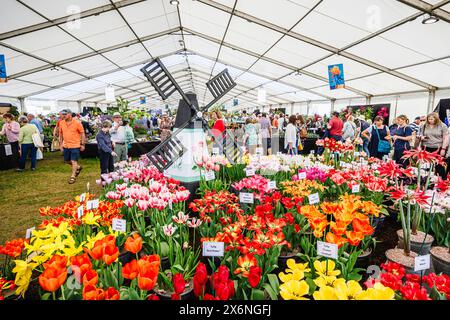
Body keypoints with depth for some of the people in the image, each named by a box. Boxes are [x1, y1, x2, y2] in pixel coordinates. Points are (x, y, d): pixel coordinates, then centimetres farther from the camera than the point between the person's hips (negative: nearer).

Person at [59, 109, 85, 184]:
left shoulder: (77, 123, -10)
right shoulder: (61, 123, 3)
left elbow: (82, 133, -5)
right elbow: (60, 134, 14)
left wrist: (82, 144, -6)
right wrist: (61, 144, 12)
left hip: (75, 145, -5)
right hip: (66, 146, 5)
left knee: (73, 161, -1)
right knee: (67, 161, 13)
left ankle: (73, 176, 13)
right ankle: (78, 167, 39)